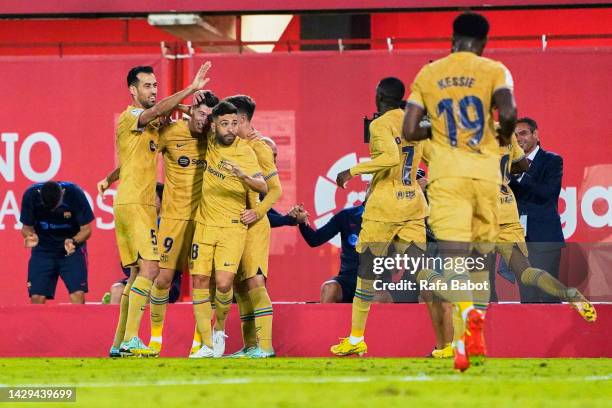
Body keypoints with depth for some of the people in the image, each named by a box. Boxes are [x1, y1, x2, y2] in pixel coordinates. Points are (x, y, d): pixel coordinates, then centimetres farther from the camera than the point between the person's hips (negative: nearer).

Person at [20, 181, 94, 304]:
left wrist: (73, 242, -34)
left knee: (78, 295, -14)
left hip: (72, 248, -1)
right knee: (37, 297, -7)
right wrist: (30, 236, -31)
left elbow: (86, 229, -13)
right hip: (43, 248, 1)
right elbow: (26, 227, -7)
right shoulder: (31, 195, -19)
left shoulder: (75, 194, -22)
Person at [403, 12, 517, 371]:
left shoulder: (427, 75, 10)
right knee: (481, 254, 16)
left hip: (446, 173, 0)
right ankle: (473, 334, 15)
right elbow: (508, 113, -15)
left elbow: (410, 131, 5)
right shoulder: (494, 71, 3)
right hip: (485, 171, 0)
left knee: (453, 255, -11)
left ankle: (467, 313, -38)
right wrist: (505, 135, 6)